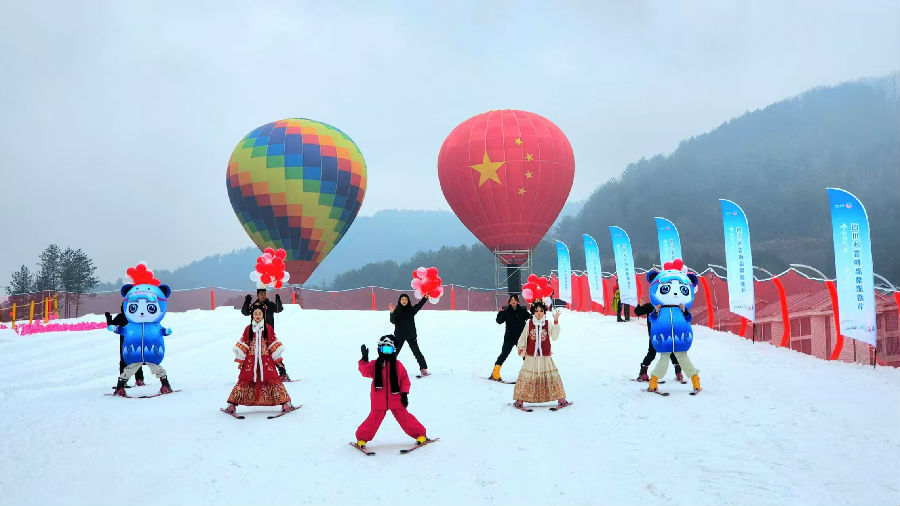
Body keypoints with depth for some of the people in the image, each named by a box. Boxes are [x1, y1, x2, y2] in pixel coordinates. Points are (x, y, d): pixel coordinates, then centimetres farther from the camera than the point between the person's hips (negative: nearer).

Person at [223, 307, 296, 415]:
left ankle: (285, 403, -3)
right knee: (244, 381, -3)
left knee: (273, 380, -7)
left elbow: (274, 344, 9)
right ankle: (232, 405, 5)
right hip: (250, 360, 1)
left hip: (266, 360, -1)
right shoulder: (248, 329, 7)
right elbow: (242, 345, 10)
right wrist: (240, 361, 6)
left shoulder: (268, 328, 6)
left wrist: (278, 359, 5)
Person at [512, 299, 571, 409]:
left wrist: (556, 322, -14)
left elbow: (555, 337, -8)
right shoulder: (529, 323, 2)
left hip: (545, 357, 0)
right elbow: (523, 337, 10)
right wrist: (520, 347, -5)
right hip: (531, 357, 0)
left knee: (552, 376, 1)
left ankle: (561, 398, 11)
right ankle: (520, 400, 6)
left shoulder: (548, 323, 2)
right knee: (525, 377, -3)